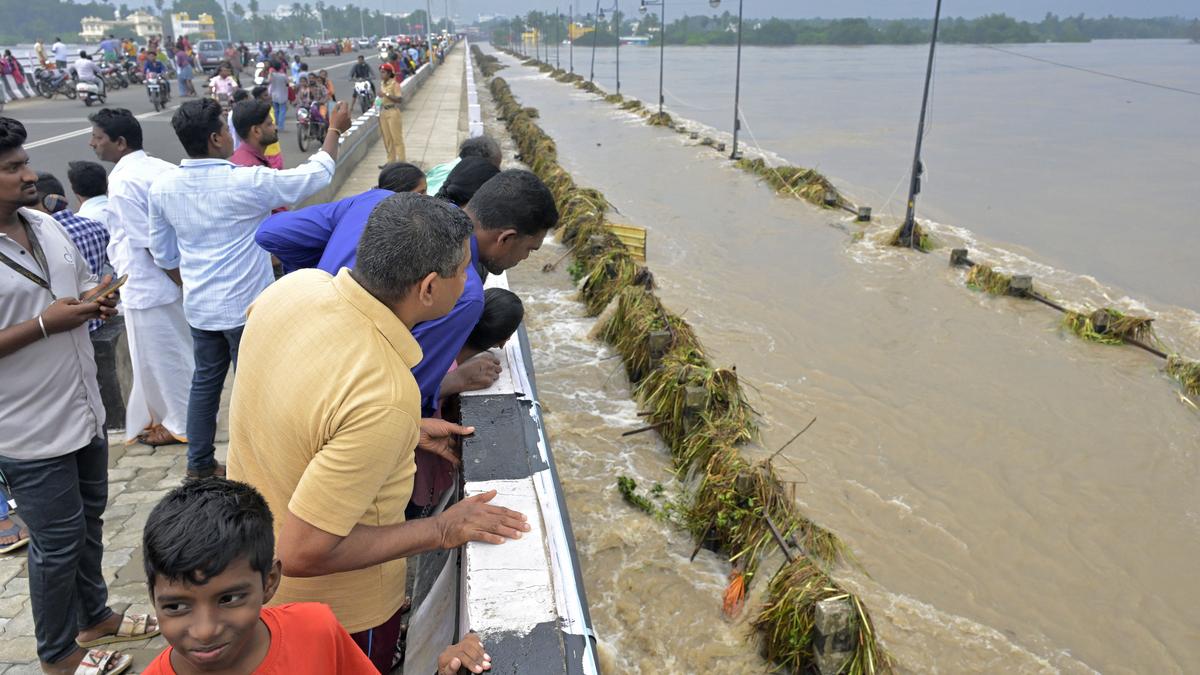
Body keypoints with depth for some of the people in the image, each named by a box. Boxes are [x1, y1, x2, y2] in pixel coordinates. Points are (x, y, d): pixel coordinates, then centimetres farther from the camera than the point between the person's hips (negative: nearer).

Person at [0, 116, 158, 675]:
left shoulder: (46, 225, 3)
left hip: (84, 409, 7)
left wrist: (95, 299, -6)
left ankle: (93, 617, 44)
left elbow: (84, 280, 17)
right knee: (58, 543, 8)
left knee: (89, 519, 22)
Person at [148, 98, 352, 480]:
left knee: (205, 381, 19)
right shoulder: (245, 182, -19)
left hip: (198, 306, 6)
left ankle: (199, 464, 30)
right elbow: (317, 175, -8)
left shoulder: (162, 187, -2)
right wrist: (335, 130, 5)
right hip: (245, 305, -6)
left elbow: (163, 254, 8)